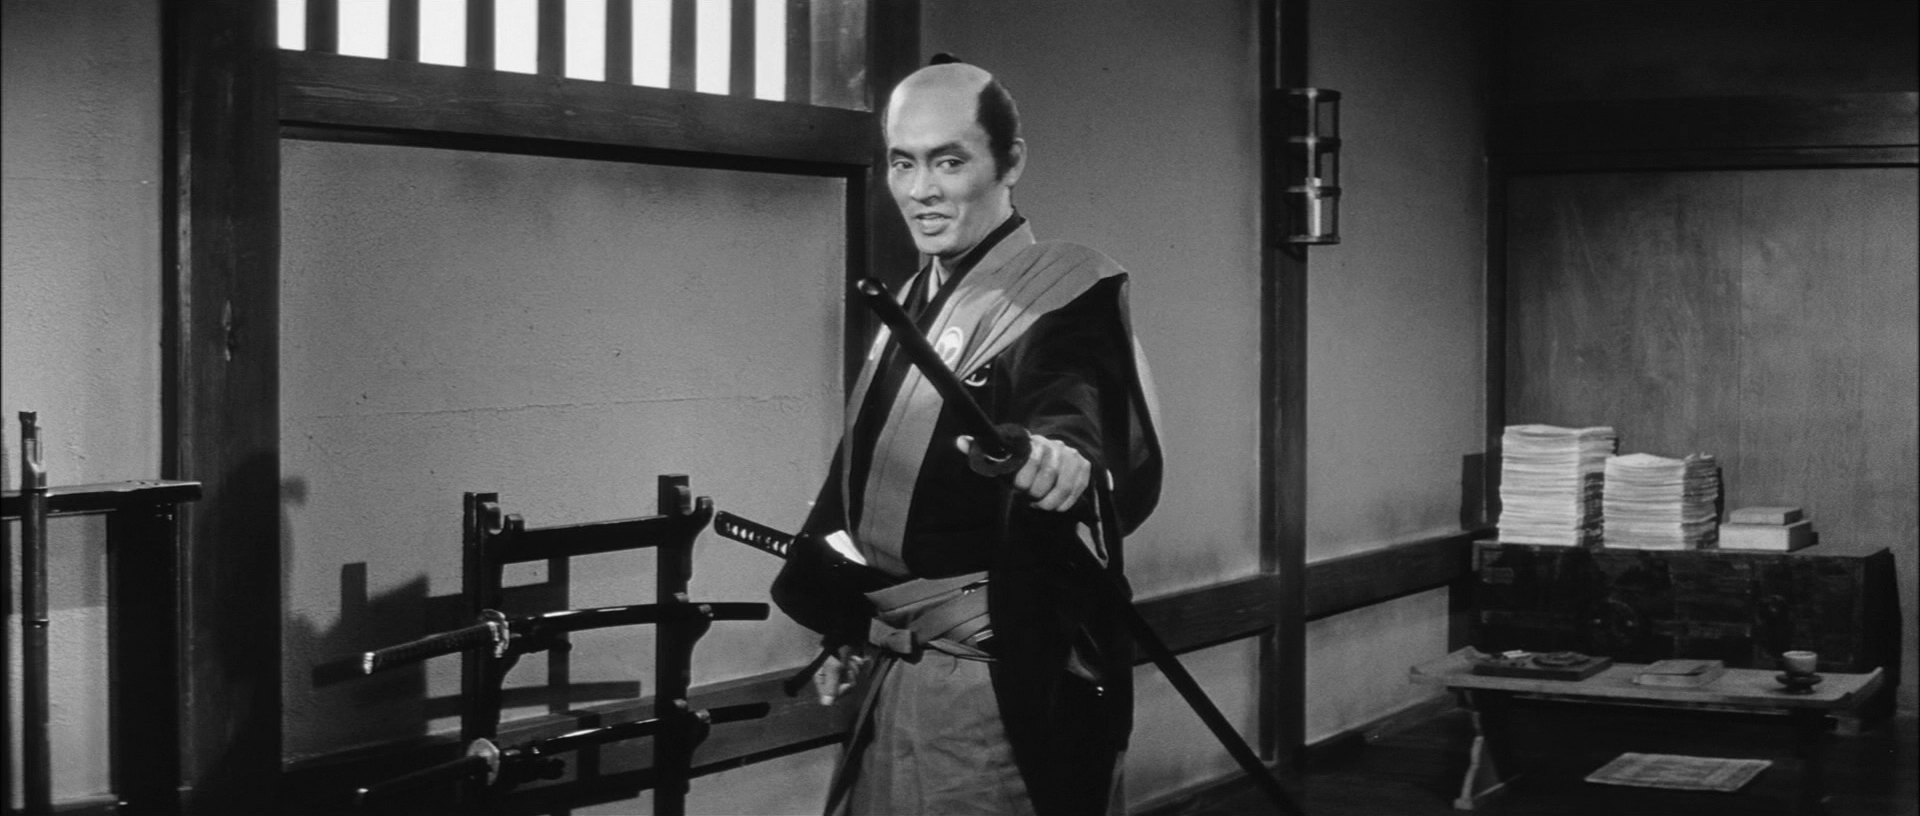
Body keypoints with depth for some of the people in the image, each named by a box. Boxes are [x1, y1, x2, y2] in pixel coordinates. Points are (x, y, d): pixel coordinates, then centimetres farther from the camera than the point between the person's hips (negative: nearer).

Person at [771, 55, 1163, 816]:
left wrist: (1065, 455, -54)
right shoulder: (912, 300, 11)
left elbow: (1087, 414, -32)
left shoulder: (1066, 296, -12)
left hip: (1003, 686, -7)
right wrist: (849, 631, 22)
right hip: (894, 673, 7)